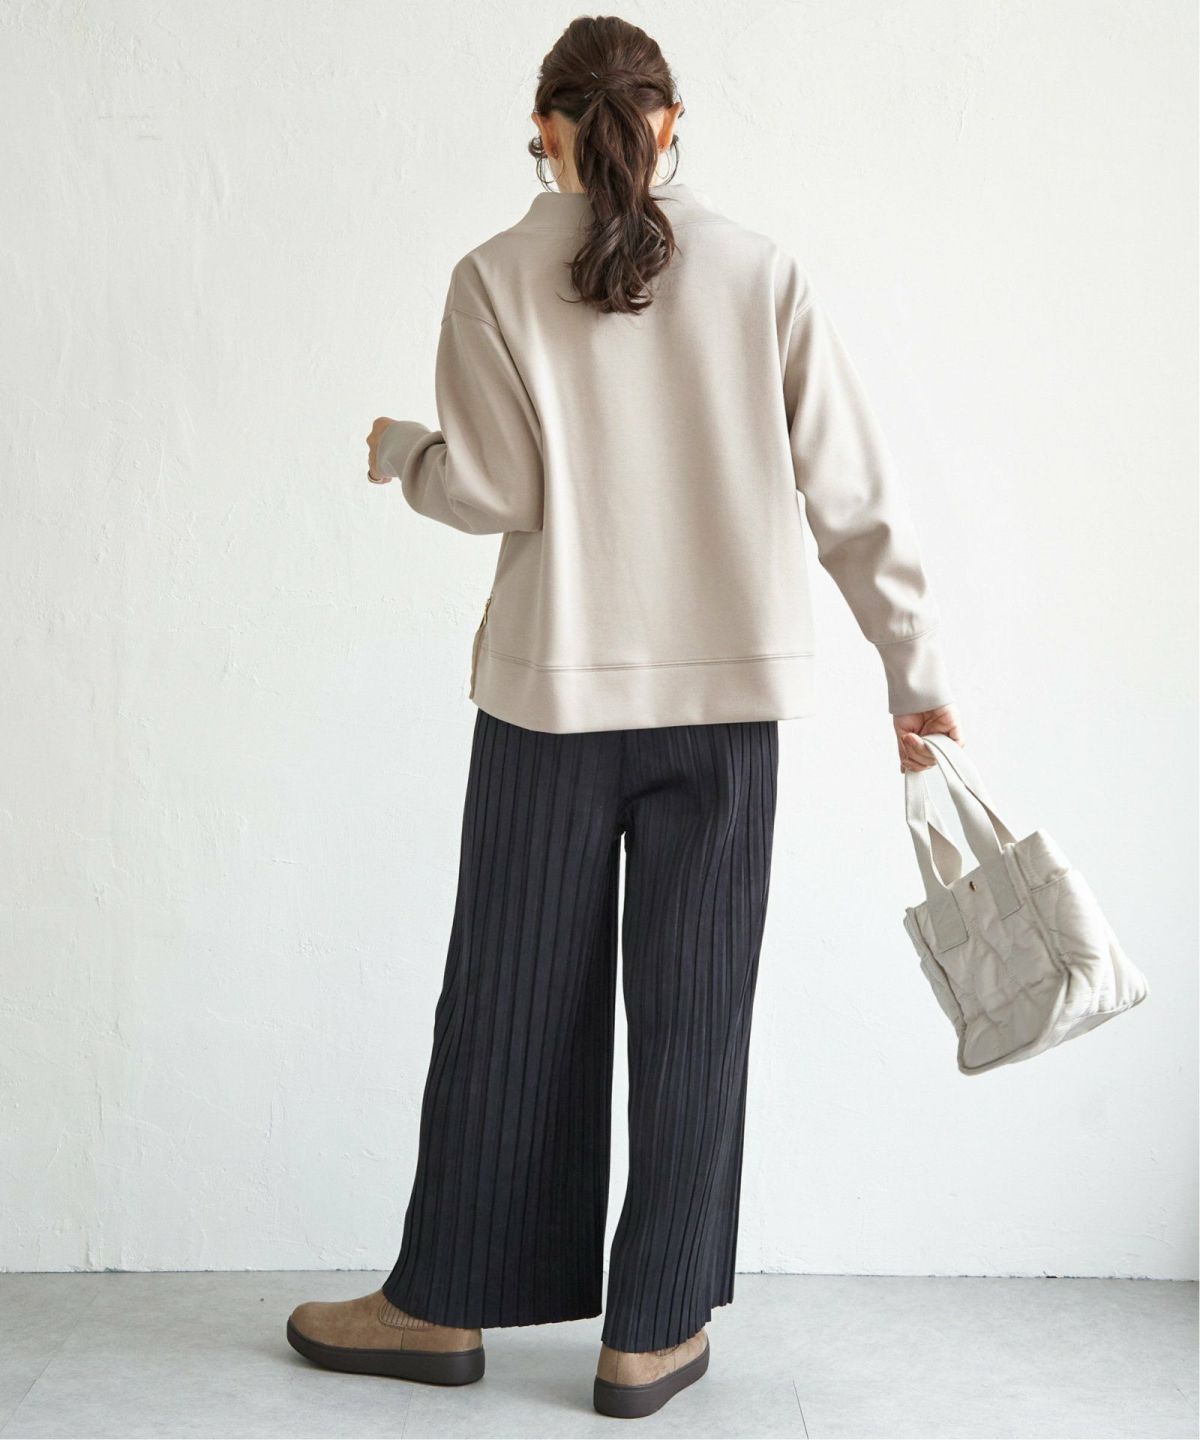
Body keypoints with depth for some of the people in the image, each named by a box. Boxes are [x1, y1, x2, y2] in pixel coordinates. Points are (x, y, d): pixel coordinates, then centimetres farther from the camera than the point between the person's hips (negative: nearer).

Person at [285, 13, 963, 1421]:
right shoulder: (760, 273, 0)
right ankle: (653, 1334, 17)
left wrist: (399, 450, 14)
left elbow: (493, 492, -8)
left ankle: (444, 1306, 23)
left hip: (554, 687, 0)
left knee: (511, 999, 10)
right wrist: (913, 672, 5)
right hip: (727, 692, 1)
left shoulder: (497, 278, -3)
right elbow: (852, 495, -1)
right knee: (691, 1010, 8)